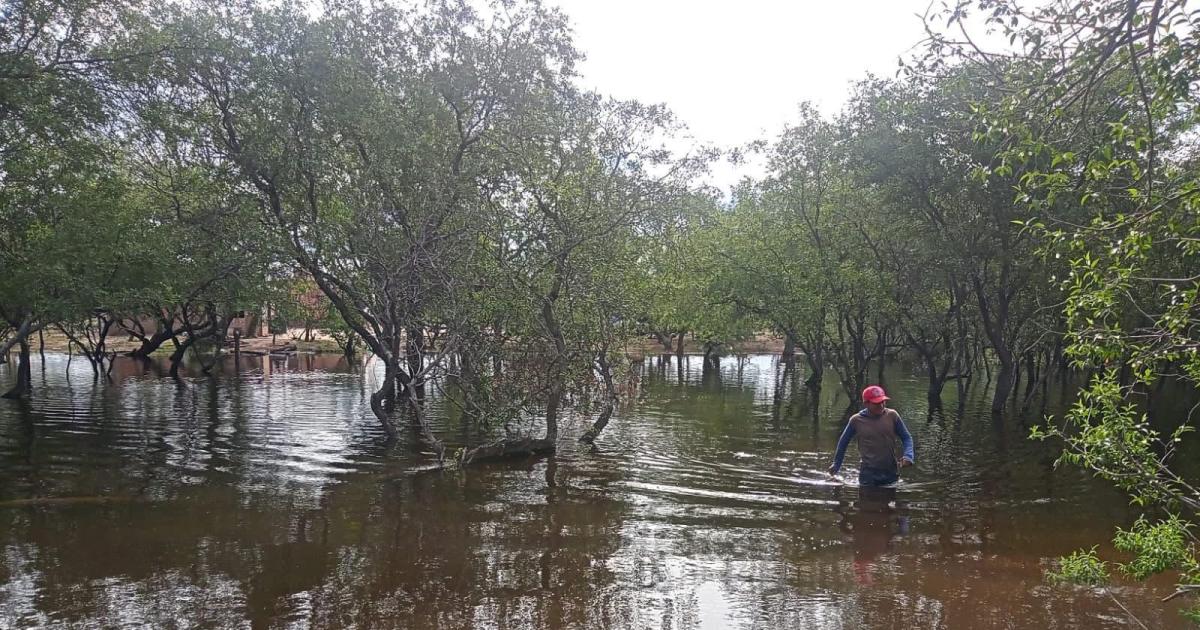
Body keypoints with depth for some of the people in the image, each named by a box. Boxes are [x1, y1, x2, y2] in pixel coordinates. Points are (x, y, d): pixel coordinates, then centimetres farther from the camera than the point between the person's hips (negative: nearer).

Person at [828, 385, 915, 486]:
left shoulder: (892, 416, -2)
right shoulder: (856, 420, -4)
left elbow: (906, 438, 7)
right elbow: (843, 442, 11)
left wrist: (908, 456, -12)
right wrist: (836, 464, 19)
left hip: (891, 472, 2)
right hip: (868, 473, -2)